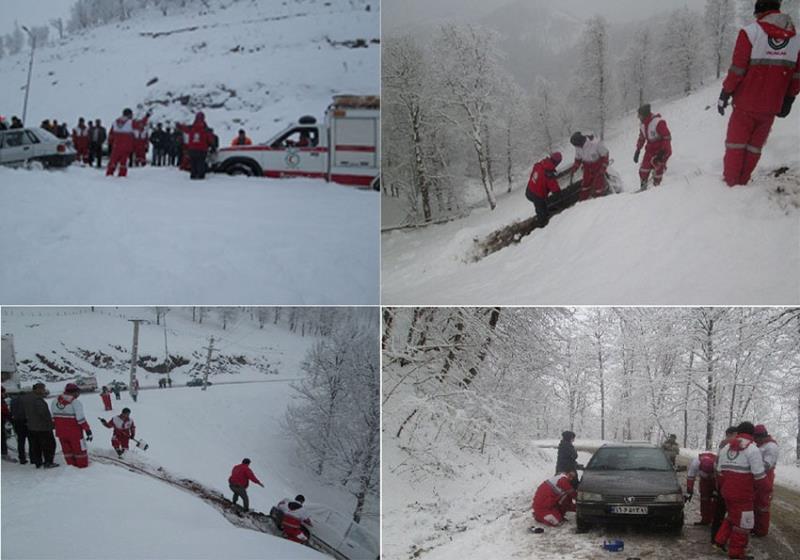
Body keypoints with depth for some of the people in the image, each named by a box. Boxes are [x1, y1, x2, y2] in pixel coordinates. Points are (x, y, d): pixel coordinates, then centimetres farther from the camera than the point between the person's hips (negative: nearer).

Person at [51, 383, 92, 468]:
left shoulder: (55, 401, 1)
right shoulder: (75, 402, -18)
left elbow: (52, 417, 9)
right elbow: (81, 419, -20)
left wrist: (54, 426, 21)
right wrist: (88, 430, -14)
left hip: (60, 432, 5)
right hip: (74, 432, -5)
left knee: (67, 449, 18)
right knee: (80, 449, 10)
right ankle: (83, 466, 16)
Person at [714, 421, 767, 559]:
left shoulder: (726, 448, 10)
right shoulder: (752, 449, -12)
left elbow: (720, 472, 14)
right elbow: (759, 475, -15)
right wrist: (761, 487, 4)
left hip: (727, 491, 7)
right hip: (743, 494, -7)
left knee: (732, 515, 27)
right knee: (743, 522, 4)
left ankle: (720, 540, 23)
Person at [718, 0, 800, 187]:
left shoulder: (750, 32, -12)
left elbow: (737, 69, -13)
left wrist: (725, 94, -3)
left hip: (745, 104, -3)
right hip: (771, 107, 3)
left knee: (736, 144, 9)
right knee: (755, 146, 14)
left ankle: (730, 184, 9)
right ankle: (742, 182, 14)